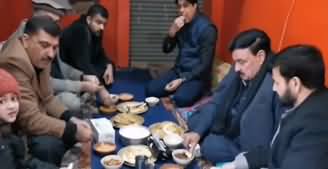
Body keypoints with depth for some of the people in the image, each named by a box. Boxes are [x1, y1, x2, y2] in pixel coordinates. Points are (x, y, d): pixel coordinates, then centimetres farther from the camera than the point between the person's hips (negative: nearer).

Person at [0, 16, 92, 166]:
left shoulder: (40, 59, 1)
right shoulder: (14, 63, -28)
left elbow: (48, 99, 10)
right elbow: (30, 121, -30)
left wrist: (72, 120, -6)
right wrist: (73, 130, -23)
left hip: (37, 122, 9)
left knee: (80, 130, 4)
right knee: (51, 145, -31)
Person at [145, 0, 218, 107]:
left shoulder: (207, 28, -16)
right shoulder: (181, 23, 4)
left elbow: (205, 64, -17)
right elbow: (166, 49, 5)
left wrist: (182, 80, -22)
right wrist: (172, 32, -14)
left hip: (197, 76, -5)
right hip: (179, 71, 6)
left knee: (181, 99, -31)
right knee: (151, 90, -12)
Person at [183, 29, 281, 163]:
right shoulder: (239, 72, -7)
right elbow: (217, 102, 1)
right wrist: (197, 131, -8)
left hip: (248, 146, -7)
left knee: (210, 146, -22)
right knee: (194, 121, 7)